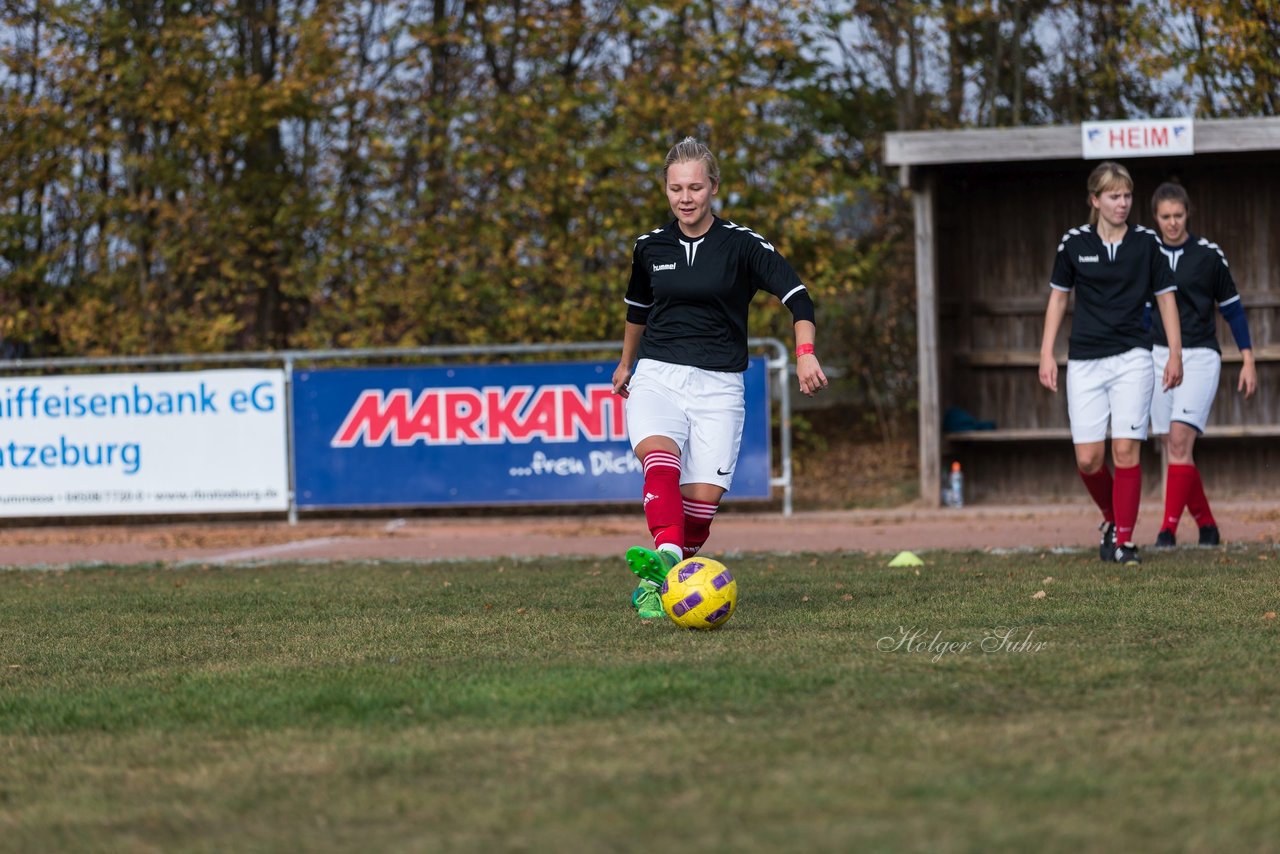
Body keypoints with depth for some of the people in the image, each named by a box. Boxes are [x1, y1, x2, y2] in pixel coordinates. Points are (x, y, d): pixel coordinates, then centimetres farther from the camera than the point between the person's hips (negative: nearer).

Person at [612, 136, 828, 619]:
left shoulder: (741, 245, -2)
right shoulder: (650, 247, 9)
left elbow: (797, 296, -9)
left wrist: (805, 352, -26)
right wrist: (626, 362, 41)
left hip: (718, 385, -1)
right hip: (657, 376, 1)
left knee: (704, 497, -12)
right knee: (659, 458, -30)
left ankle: (663, 583, 6)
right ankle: (665, 557, -51)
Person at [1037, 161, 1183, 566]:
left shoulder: (1146, 242, 1)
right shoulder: (1074, 243, 3)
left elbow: (1166, 296, 8)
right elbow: (1058, 296, 12)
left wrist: (1175, 353, 1)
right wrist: (1047, 354, 7)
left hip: (1132, 357, -1)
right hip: (1084, 361, 1)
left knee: (1125, 450, -10)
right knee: (1088, 458, -3)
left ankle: (1124, 540, -3)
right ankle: (1111, 518, 24)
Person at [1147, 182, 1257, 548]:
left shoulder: (1208, 254, -1)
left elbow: (1232, 308, 6)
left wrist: (1248, 361, 3)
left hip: (1200, 356, -3)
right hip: (1158, 355, 3)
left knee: (1180, 439, -17)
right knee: (1172, 447, 2)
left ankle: (1169, 528, -19)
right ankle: (1206, 524, 16)